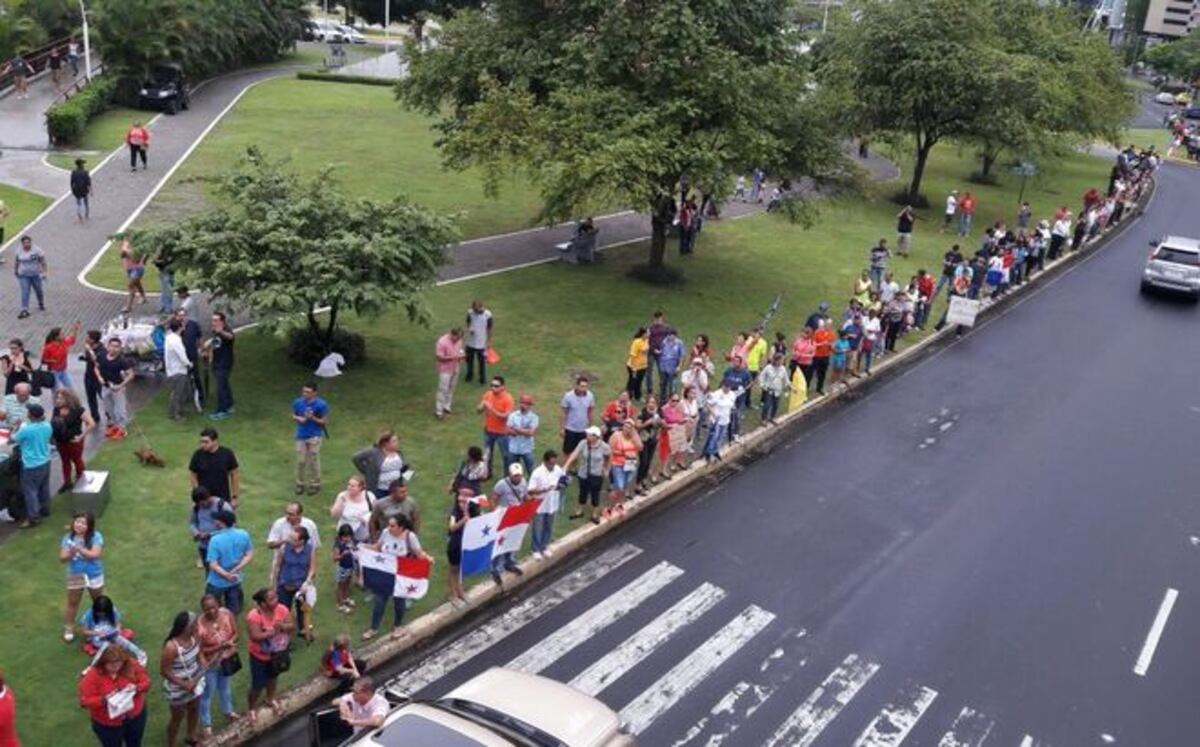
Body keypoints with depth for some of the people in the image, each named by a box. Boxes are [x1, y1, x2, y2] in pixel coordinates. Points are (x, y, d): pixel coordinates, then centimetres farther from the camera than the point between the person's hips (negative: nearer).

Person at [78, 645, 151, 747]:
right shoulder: (93, 676, -23)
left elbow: (146, 681, -8)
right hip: (108, 724, -3)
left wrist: (136, 688, -29)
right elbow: (84, 701, -20)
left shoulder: (131, 666, -16)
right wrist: (103, 700, -36)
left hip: (135, 715, 3)